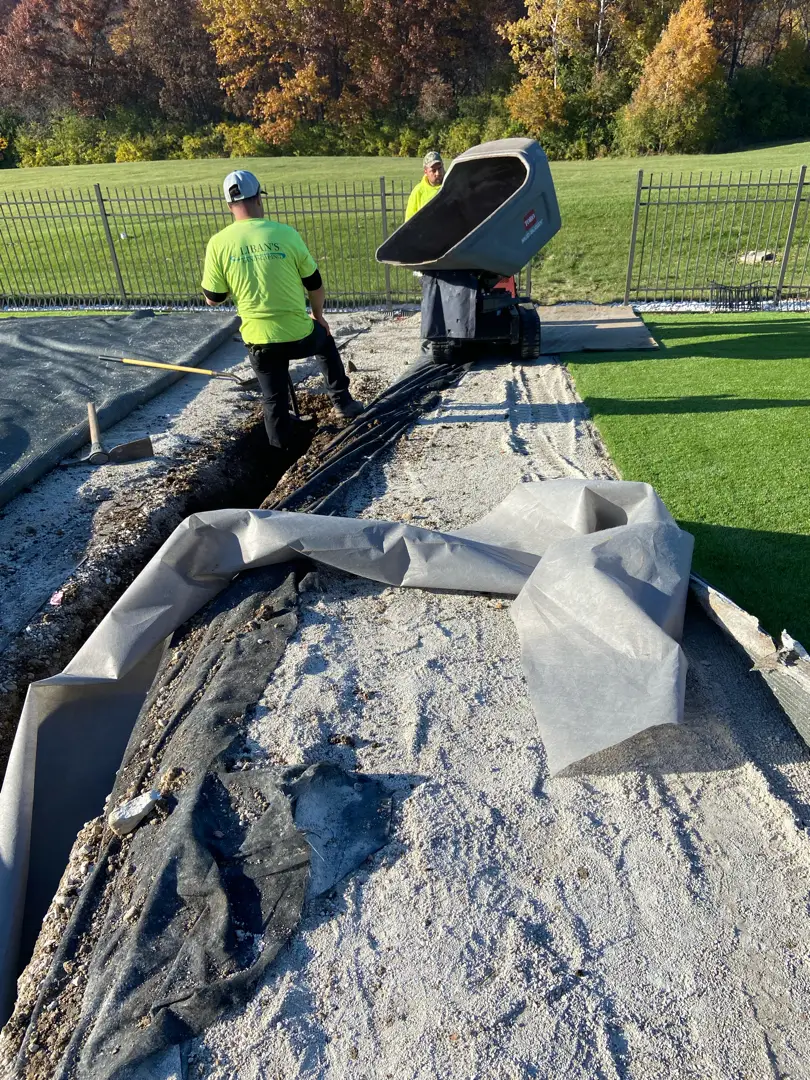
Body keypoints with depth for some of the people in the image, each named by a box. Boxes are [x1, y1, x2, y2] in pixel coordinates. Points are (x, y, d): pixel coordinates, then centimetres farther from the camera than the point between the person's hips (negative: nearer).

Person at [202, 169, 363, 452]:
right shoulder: (285, 234, -8)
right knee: (326, 343, 32)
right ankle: (342, 402, 36)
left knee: (274, 398, 18)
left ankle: (284, 442, 33)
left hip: (259, 340, 1)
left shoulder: (218, 243, -6)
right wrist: (318, 316, 20)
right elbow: (315, 284, 2)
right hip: (300, 334, 0)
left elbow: (213, 299, 3)